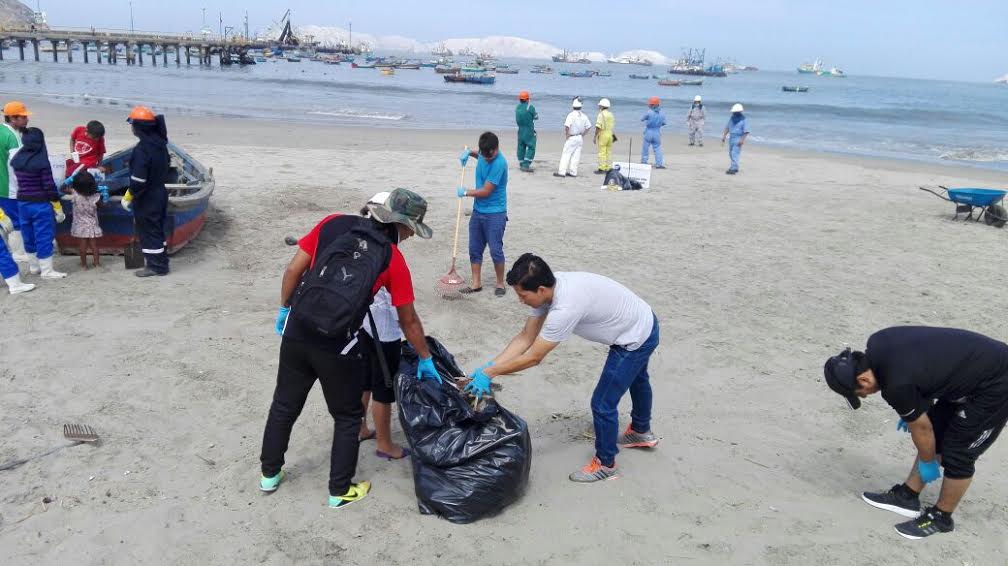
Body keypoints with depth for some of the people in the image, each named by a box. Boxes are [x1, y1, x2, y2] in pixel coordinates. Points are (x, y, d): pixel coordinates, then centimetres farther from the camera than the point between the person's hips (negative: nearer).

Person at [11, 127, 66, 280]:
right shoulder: (41, 161, -18)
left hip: (22, 202, 7)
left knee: (29, 235, 17)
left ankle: (34, 265, 30)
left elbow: (18, 179, 7)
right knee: (44, 236, 1)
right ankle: (47, 270, 5)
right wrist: (56, 198, -5)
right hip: (40, 204, -7)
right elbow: (48, 185, -16)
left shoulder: (16, 159, 1)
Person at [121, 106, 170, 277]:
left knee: (148, 231, 2)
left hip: (146, 198, -9)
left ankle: (155, 266, 8)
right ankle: (161, 263, 25)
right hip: (160, 192, 9)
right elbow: (167, 165, 17)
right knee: (157, 229, 17)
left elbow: (138, 180, -24)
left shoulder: (141, 149, -23)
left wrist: (128, 197, -13)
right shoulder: (160, 143, 4)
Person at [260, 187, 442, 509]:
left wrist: (285, 309, 17)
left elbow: (293, 270, 2)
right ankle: (340, 491, 27)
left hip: (297, 332, 4)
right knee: (347, 416, 17)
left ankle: (269, 474, 40)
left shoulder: (333, 224, 2)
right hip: (338, 346, -4)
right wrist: (426, 359, 16)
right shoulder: (394, 260, -5)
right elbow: (409, 321, 2)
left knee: (285, 405, 22)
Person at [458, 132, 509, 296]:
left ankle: (500, 283, 13)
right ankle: (476, 283, 18)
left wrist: (465, 192, -6)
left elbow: (486, 191, -20)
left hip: (495, 214, -8)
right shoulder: (485, 154, 1)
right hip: (478, 211, 8)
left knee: (495, 250, -4)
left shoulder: (499, 163, -22)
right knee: (474, 249, 9)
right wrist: (469, 153, 12)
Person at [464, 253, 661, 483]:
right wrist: (488, 366, -15)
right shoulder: (549, 287, -13)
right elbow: (525, 337, -8)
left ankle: (605, 464, 22)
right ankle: (641, 432, 59)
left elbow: (533, 358, -30)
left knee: (603, 404, -1)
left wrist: (488, 373, -22)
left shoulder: (565, 308, -39)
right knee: (635, 379, 32)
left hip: (635, 339, -9)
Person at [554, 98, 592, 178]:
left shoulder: (571, 115, -13)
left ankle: (562, 172, -6)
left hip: (572, 137, -6)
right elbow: (589, 126, 10)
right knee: (576, 155, 9)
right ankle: (573, 172, 13)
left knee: (566, 154, -3)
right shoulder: (583, 116, 7)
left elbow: (567, 126, -25)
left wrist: (567, 134, -11)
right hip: (580, 138, 6)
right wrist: (583, 134, 13)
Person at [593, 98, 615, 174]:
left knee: (602, 153, -5)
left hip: (603, 134, -7)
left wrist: (595, 137, -12)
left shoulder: (601, 114, -9)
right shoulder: (611, 115, 13)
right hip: (610, 135, 7)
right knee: (609, 152, 9)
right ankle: (609, 168, 10)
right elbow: (613, 127, 14)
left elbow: (598, 127, -15)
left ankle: (601, 169, -5)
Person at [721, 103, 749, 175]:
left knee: (735, 154, -14)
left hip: (738, 138, -7)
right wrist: (723, 136, 4)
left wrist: (742, 140, -22)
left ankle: (733, 169, -17)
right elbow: (727, 128, 12)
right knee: (731, 153, 12)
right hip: (731, 138, 7)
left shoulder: (744, 120, -9)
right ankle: (735, 167, 26)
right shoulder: (732, 118, 9)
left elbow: (746, 131, -13)